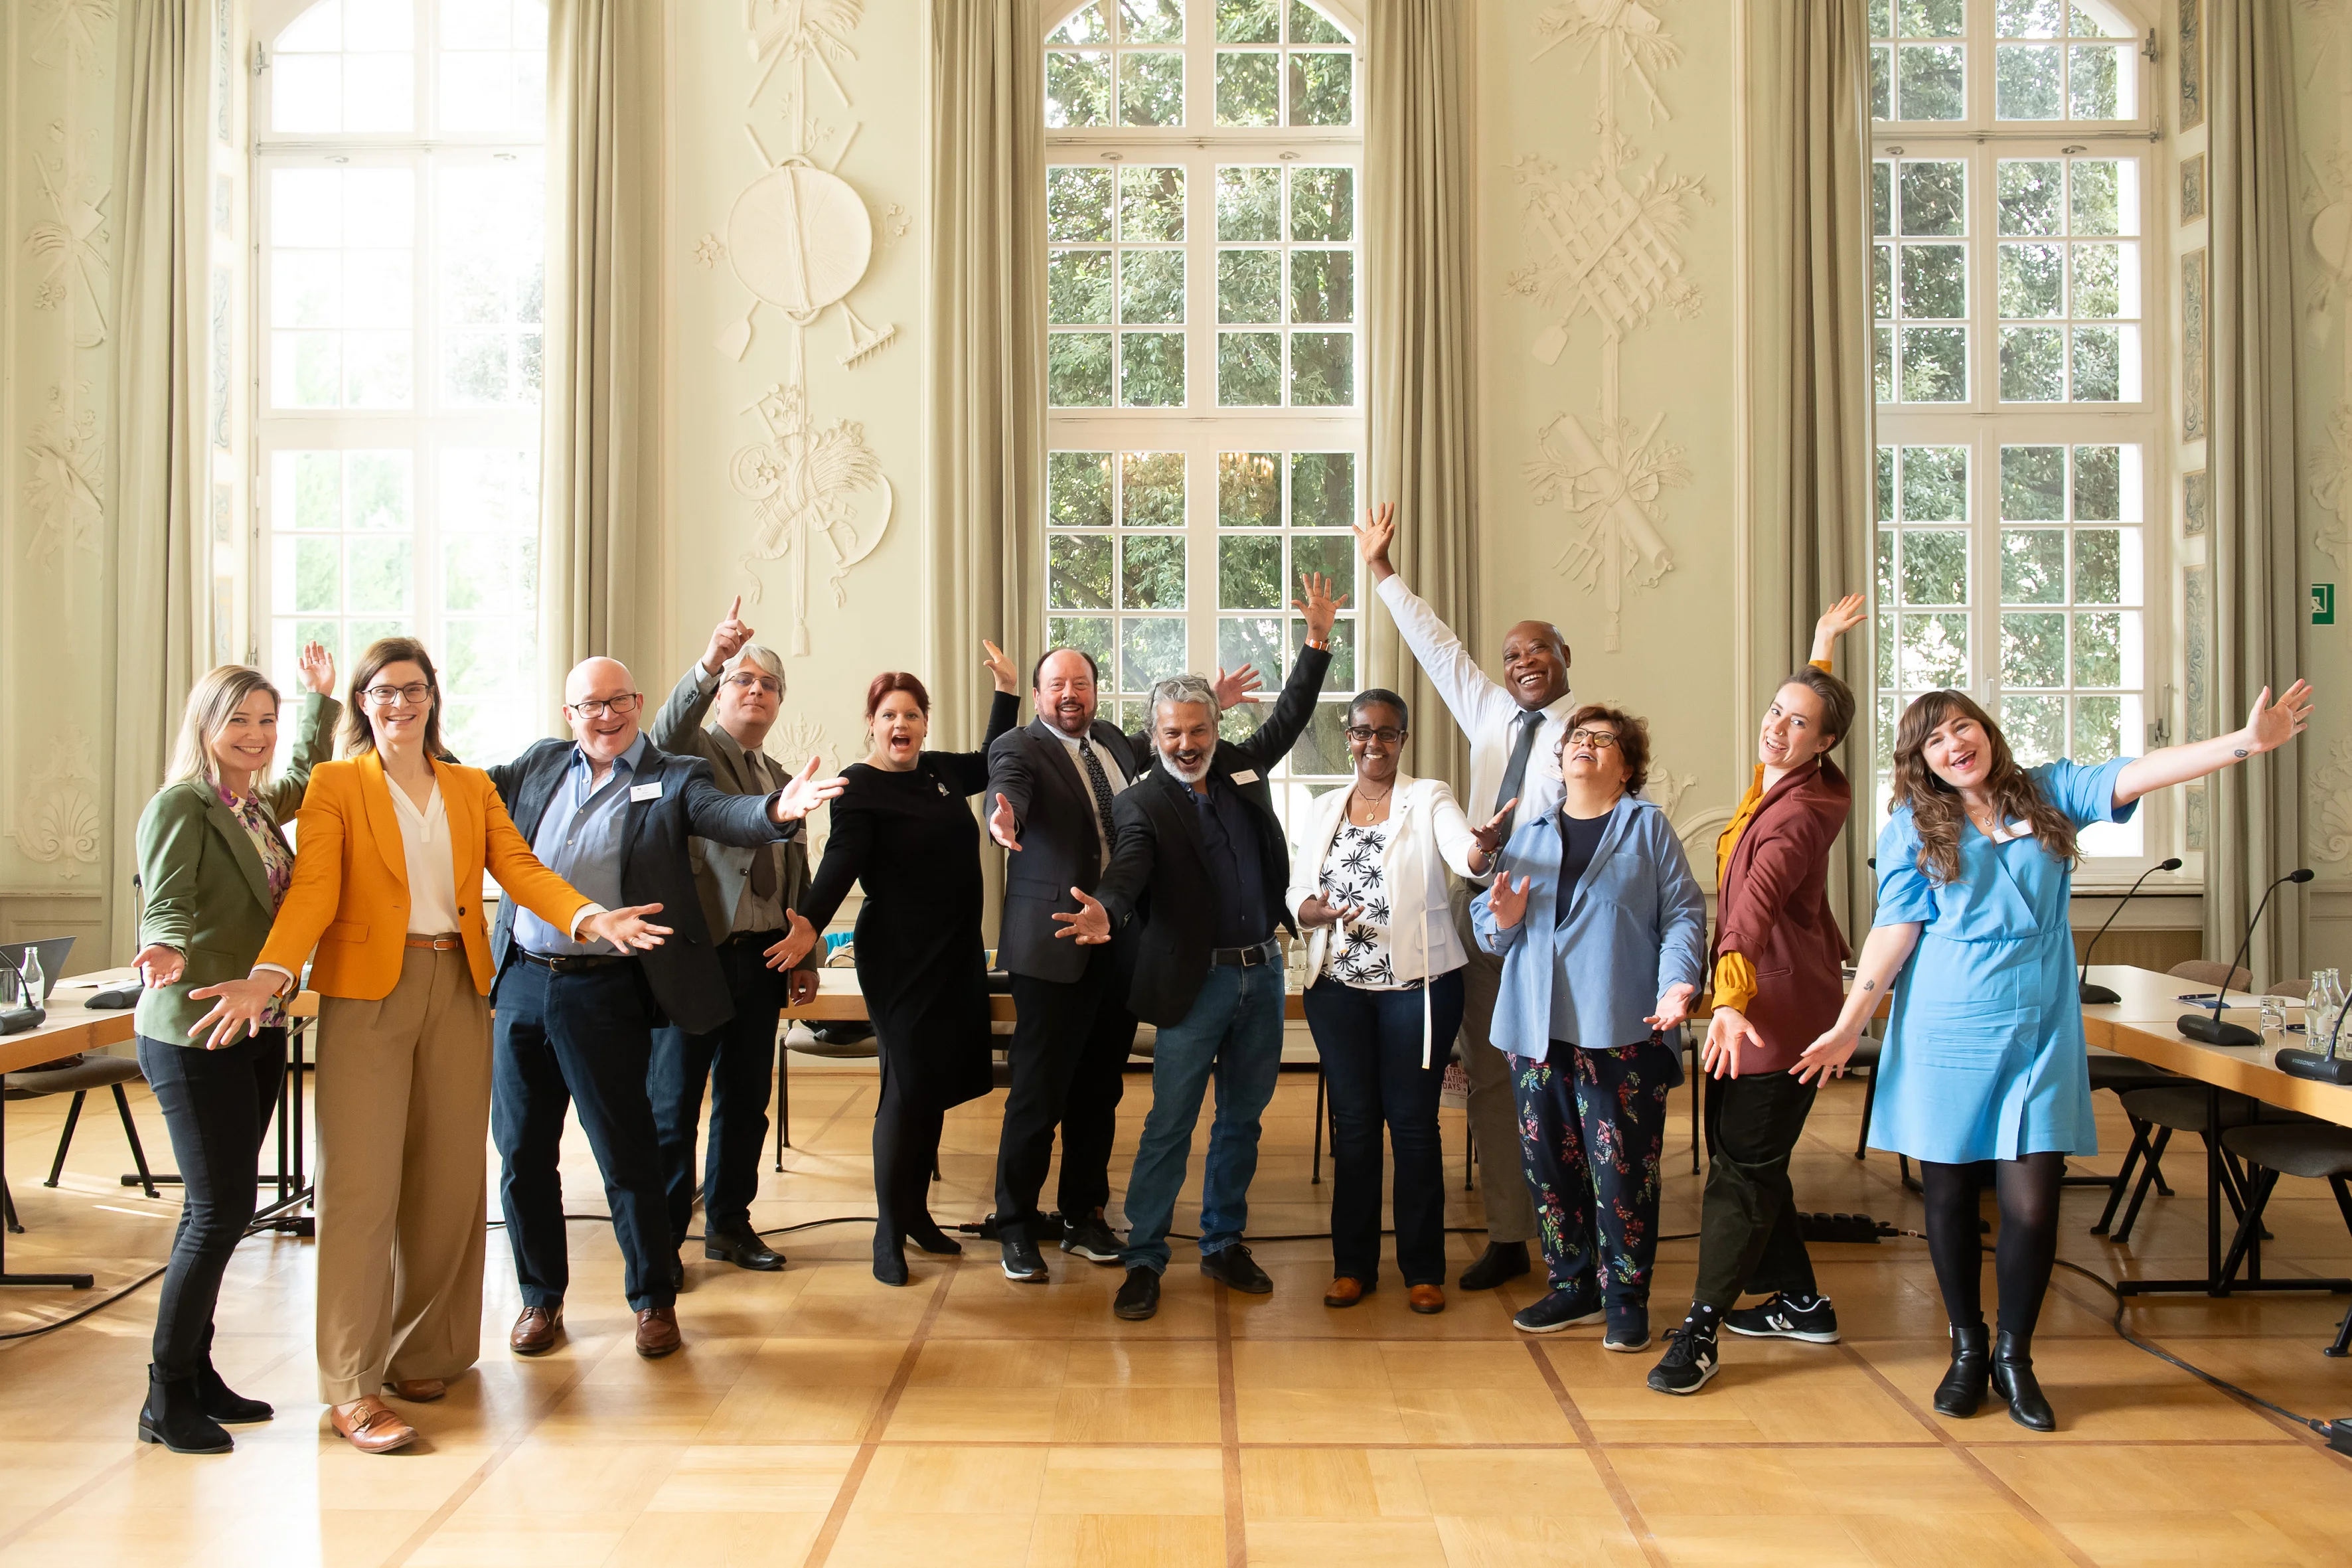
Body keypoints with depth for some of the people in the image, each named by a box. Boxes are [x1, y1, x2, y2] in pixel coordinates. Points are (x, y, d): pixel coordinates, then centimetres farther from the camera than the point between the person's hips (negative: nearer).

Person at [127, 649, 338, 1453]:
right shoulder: (179, 805, -10)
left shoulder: (260, 806, 13)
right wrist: (167, 948, -43)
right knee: (219, 1209, -7)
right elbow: (167, 901, -23)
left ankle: (196, 1375, 23)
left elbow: (306, 776, 35)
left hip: (258, 1030, 8)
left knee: (222, 1207, 12)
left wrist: (322, 700, 27)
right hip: (195, 1033, -8)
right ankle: (165, 1400, 6)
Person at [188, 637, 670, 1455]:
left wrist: (591, 917, -15)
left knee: (449, 1179, 6)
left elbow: (520, 868, 3)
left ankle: (423, 1351, 20)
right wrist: (269, 975, -24)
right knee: (361, 1182, -7)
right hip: (366, 991, -4)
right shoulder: (334, 784, 5)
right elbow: (313, 889, -7)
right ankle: (351, 1388, -2)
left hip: (459, 990, 4)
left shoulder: (474, 788, 16)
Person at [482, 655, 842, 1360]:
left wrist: (778, 809, -40)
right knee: (522, 1152, 12)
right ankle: (540, 1297, 29)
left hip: (604, 992, -4)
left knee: (627, 1155, 3)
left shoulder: (672, 779, -2)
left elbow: (726, 816, -19)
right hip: (524, 984, 4)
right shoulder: (539, 766, 12)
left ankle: (654, 1300, 20)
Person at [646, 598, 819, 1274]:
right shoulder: (692, 752, 0)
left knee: (746, 1101, 12)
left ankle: (729, 1224, 25)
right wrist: (708, 664, -41)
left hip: (762, 959, 6)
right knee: (672, 1103, 1)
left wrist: (806, 957, 14)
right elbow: (666, 732, -25)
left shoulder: (782, 779, 19)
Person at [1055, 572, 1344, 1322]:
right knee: (1169, 1126, -1)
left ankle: (1223, 1245, 27)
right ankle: (1143, 1260, 9)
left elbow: (1289, 717, 17)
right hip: (1196, 983, -5)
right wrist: (1104, 910, -45)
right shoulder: (1142, 803, -7)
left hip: (1262, 972, 5)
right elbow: (1130, 867, -23)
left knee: (1242, 1120, 14)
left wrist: (1318, 640, 10)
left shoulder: (1243, 767, 8)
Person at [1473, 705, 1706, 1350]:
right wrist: (1501, 921, -6)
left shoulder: (1648, 827, 5)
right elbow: (1486, 923, 17)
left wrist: (1676, 985, -18)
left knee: (1622, 1170, -4)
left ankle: (1626, 1298, 9)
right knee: (1549, 1163, 8)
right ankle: (1572, 1285, 22)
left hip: (1621, 1030, -4)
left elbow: (1684, 914, -2)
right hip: (1538, 1030, 4)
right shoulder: (1528, 836, 18)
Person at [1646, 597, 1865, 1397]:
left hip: (1784, 1006, -10)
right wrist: (1821, 650, 41)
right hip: (1750, 999, 10)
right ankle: (1801, 1302, 27)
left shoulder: (1798, 816, -22)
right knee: (1738, 1150, 15)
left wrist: (1732, 1002, -51)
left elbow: (1755, 910, -38)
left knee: (1747, 1164, -6)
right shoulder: (1776, 779, 5)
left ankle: (1700, 1329, -2)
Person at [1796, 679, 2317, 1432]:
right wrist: (1848, 1024, -6)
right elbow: (1896, 928, 0)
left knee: (2032, 1206, -4)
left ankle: (2014, 1355, 18)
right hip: (1945, 1037, -1)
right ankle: (1967, 1349, 27)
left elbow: (2136, 776, -4)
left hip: (2038, 1036, 1)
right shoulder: (1911, 825, 2)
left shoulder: (2048, 793, 7)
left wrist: (2249, 742, -16)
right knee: (1948, 1196, 7)